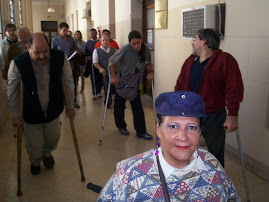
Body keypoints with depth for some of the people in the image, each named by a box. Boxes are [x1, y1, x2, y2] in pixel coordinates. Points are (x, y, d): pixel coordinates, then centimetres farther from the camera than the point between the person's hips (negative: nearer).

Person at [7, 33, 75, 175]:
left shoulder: (60, 58, -18)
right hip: (30, 114, -2)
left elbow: (69, 82, -4)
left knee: (53, 141, 23)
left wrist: (71, 106, 1)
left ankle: (47, 153, 62)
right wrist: (16, 116, -3)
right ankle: (35, 162, 53)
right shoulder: (17, 63, -22)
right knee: (34, 148, 14)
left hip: (53, 111, 2)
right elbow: (12, 92, -8)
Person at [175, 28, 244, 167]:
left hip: (214, 117, -5)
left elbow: (234, 89, -16)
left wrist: (232, 115, -22)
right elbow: (180, 86, 14)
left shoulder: (225, 60, -10)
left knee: (216, 156, 10)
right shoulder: (189, 61, 9)